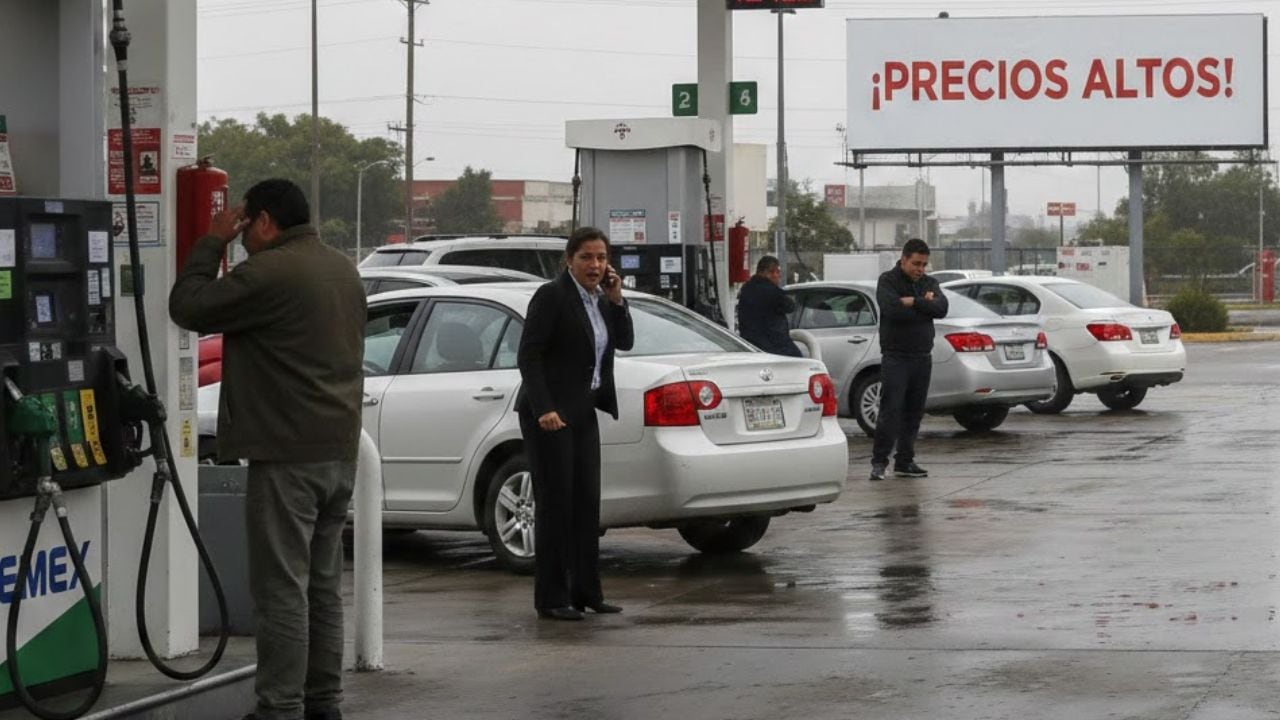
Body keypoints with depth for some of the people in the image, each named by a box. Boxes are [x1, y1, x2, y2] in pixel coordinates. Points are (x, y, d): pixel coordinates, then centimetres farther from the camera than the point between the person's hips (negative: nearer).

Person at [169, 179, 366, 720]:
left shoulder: (270, 272, -16)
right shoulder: (343, 269, 14)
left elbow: (188, 306, -10)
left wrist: (212, 242, 0)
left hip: (288, 456, -9)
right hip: (340, 451, 9)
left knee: (281, 588, -6)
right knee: (323, 585, 14)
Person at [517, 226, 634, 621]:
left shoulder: (601, 299, 11)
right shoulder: (551, 296, -12)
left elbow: (624, 342, 11)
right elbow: (528, 356, -16)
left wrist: (616, 300, -3)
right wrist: (544, 409, -23)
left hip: (583, 412, 8)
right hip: (549, 413, -8)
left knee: (586, 502, 9)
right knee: (555, 503, -5)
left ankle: (585, 592, 15)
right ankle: (551, 598, -1)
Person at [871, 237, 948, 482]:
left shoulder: (929, 283, 11)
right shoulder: (888, 281, -4)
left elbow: (941, 308, -7)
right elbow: (893, 310, -22)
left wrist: (913, 302, -16)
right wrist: (925, 305, -10)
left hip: (922, 358, 6)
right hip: (896, 358, -6)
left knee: (913, 412, 8)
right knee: (890, 410, -12)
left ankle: (905, 462, 15)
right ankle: (879, 462, -10)